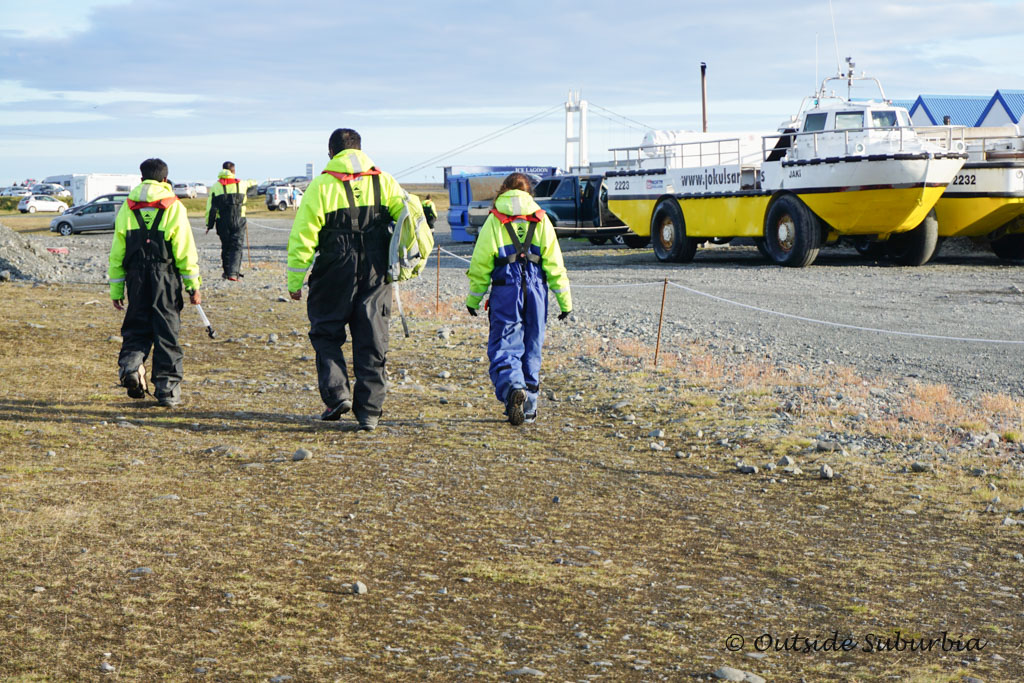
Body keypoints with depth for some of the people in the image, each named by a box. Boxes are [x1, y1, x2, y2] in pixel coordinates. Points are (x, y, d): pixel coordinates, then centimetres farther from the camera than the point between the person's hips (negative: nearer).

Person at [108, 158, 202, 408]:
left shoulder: (127, 208, 7)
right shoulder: (174, 207, 0)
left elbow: (116, 252, 7)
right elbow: (186, 251, -3)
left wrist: (116, 290, 12)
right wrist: (194, 286, 1)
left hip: (137, 277, 2)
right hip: (166, 278, -2)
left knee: (137, 327, 13)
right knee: (167, 331, 4)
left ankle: (130, 363, -14)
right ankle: (167, 389, 5)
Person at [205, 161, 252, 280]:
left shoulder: (215, 186, 0)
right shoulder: (241, 184, 3)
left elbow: (211, 207, -1)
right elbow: (249, 183, 30)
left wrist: (209, 224, 4)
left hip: (222, 222, 1)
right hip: (238, 221, -1)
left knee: (226, 247, 14)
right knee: (237, 247, -3)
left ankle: (227, 272, 22)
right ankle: (233, 273, -17)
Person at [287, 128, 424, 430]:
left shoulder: (321, 186, -3)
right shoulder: (383, 182, 7)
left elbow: (302, 237, -6)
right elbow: (413, 215, -2)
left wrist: (295, 281, -1)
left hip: (334, 274, -3)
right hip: (376, 275, 3)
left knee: (326, 334, 13)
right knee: (371, 341, 9)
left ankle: (337, 394, -3)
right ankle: (369, 411, 10)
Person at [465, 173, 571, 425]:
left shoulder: (494, 220, 1)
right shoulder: (540, 220, 6)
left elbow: (481, 263, 0)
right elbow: (554, 264, 5)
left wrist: (474, 298, 10)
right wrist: (565, 300, 9)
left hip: (505, 291, -2)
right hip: (536, 290, 2)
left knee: (503, 346, 0)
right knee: (531, 347, 12)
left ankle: (513, 388, -28)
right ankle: (528, 407, 15)